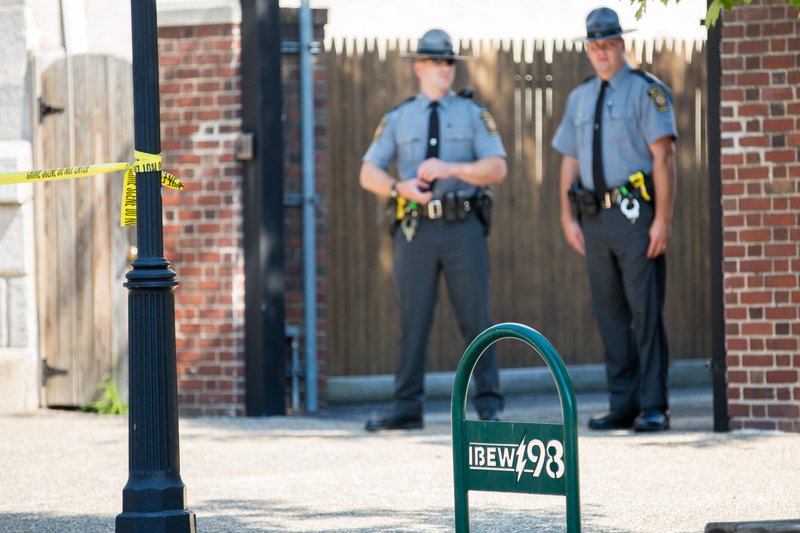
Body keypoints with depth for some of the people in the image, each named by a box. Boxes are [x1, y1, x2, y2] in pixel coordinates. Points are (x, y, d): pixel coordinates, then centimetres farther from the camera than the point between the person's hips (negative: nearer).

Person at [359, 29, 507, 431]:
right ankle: (407, 409, 4)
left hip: (463, 229, -1)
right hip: (415, 230, 1)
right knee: (412, 320, 1)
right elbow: (368, 174, 5)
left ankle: (489, 406, 3)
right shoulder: (397, 119, 10)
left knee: (476, 319, -1)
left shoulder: (473, 114, 6)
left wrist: (449, 168, -19)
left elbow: (497, 169, -5)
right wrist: (400, 188, -16)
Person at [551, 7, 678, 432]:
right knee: (610, 314, 7)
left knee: (646, 311, -8)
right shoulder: (579, 99, 16)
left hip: (635, 216, -6)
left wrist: (662, 219, -15)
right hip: (595, 218, 6)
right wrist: (568, 218, 10)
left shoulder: (646, 91, -3)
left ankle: (653, 407, -7)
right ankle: (623, 406, 11)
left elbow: (663, 157, -9)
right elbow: (569, 161, 18)